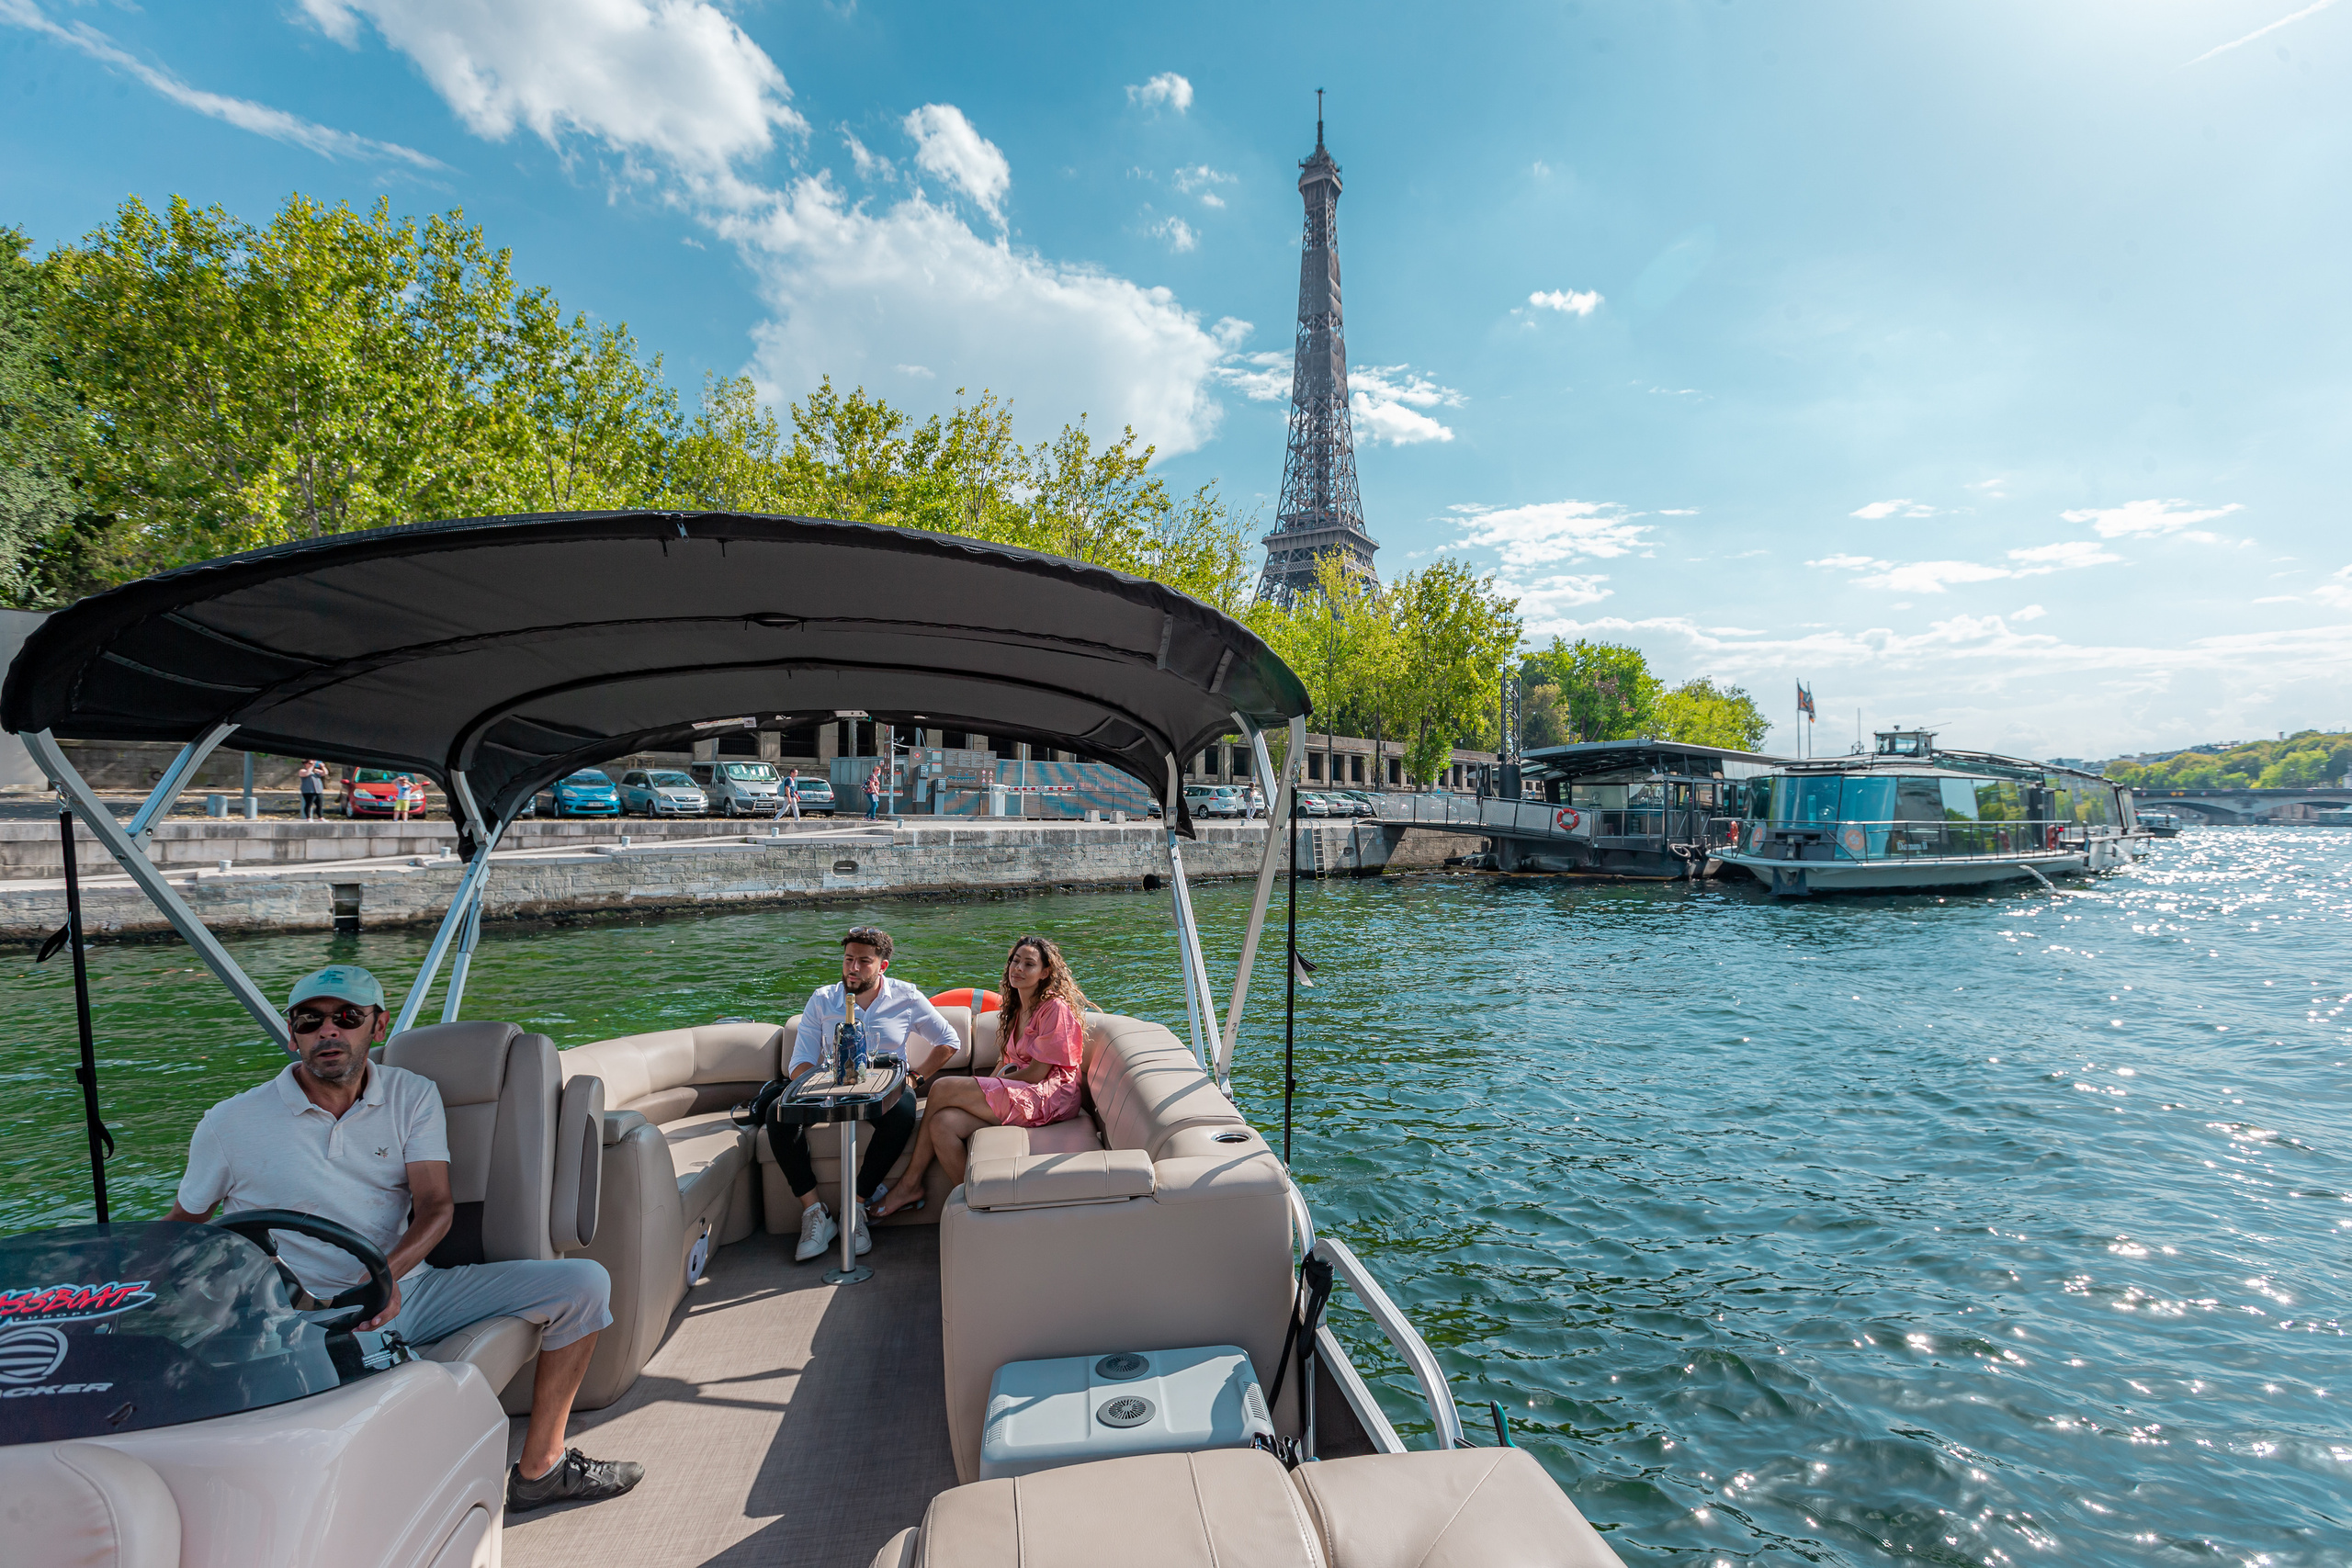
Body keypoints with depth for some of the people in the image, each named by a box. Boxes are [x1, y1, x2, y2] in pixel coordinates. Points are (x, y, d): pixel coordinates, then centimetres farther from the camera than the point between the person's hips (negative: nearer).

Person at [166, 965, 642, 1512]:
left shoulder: (413, 1096, 5)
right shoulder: (229, 1126, 0)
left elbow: (436, 1208, -4)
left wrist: (386, 1273, -22)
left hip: (411, 1288, 4)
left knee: (584, 1281, -10)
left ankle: (540, 1468, 1)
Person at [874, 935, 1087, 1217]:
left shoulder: (1055, 1008, -7)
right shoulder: (1017, 1009, 21)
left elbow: (1037, 1073, -12)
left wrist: (995, 1083, 1)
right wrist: (982, 1092, 4)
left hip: (1049, 1096, -8)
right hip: (1013, 1095, 8)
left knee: (942, 1088, -17)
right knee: (943, 1124, -20)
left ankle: (911, 1182, -1)